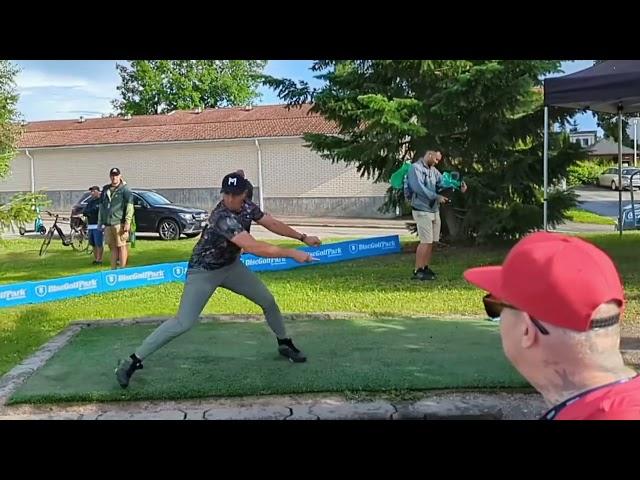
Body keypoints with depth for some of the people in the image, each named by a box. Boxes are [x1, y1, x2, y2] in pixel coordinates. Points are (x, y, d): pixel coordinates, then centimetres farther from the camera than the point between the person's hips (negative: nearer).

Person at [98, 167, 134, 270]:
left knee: (121, 246, -5)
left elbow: (129, 206, -9)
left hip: (119, 223, -6)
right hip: (107, 224, 6)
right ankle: (113, 269, 16)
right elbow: (101, 206, 24)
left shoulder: (125, 189, -2)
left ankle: (122, 269, -2)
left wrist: (127, 222, -17)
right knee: (112, 247, 10)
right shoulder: (105, 189, 17)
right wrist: (100, 221, 19)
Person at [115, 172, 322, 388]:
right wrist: (292, 253, -37)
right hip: (204, 271, -8)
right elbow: (253, 247, -40)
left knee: (267, 300, 11)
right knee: (183, 323, -16)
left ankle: (284, 344, 33)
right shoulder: (222, 217, -34)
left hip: (231, 266, 8)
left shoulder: (247, 207, -9)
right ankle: (133, 361, -7)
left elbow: (272, 223, 6)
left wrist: (303, 237, 5)